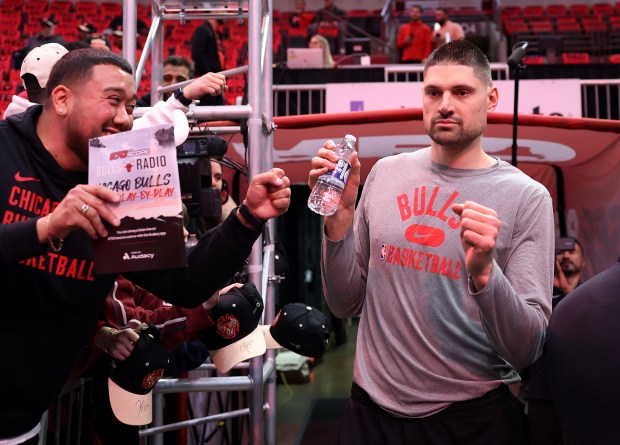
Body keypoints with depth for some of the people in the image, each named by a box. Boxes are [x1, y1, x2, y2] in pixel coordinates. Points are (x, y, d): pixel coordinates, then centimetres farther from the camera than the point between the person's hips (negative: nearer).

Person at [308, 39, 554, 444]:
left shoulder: (527, 197, -10)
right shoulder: (385, 174, 0)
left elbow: (527, 351, -13)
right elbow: (345, 305, 3)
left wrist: (484, 274, -30)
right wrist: (341, 216, -11)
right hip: (372, 410, 3)